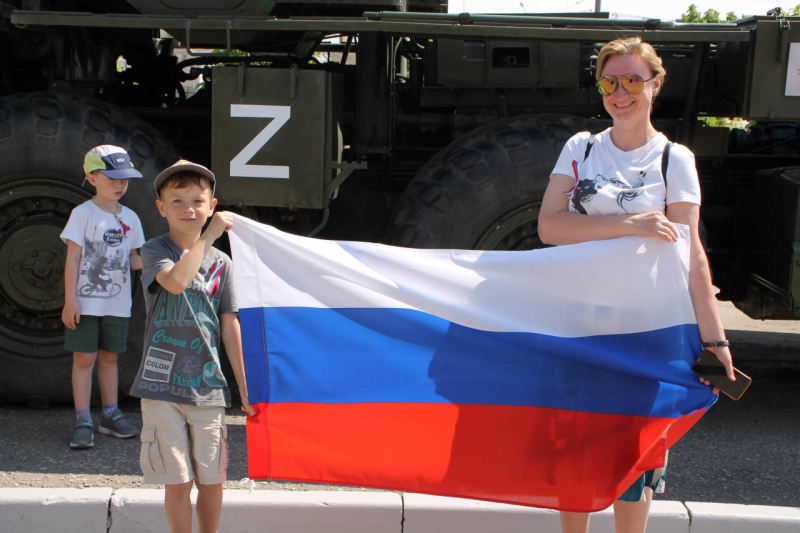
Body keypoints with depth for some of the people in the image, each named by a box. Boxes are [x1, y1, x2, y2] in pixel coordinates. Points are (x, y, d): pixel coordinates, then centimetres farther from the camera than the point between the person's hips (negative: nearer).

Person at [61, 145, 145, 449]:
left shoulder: (129, 218, 9)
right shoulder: (83, 213, -5)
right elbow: (73, 258, -7)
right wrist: (70, 300, -12)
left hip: (117, 304, 4)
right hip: (86, 302, -4)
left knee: (109, 357, 12)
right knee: (84, 358, -2)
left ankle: (110, 415, 21)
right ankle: (83, 422, 3)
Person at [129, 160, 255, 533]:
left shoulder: (221, 263, 8)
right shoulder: (154, 251, -2)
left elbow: (229, 327, 8)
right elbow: (176, 280, -25)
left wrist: (245, 388, 7)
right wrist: (209, 235, -17)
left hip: (208, 387, 3)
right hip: (162, 387, -3)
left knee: (212, 482, 9)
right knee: (178, 483, 2)